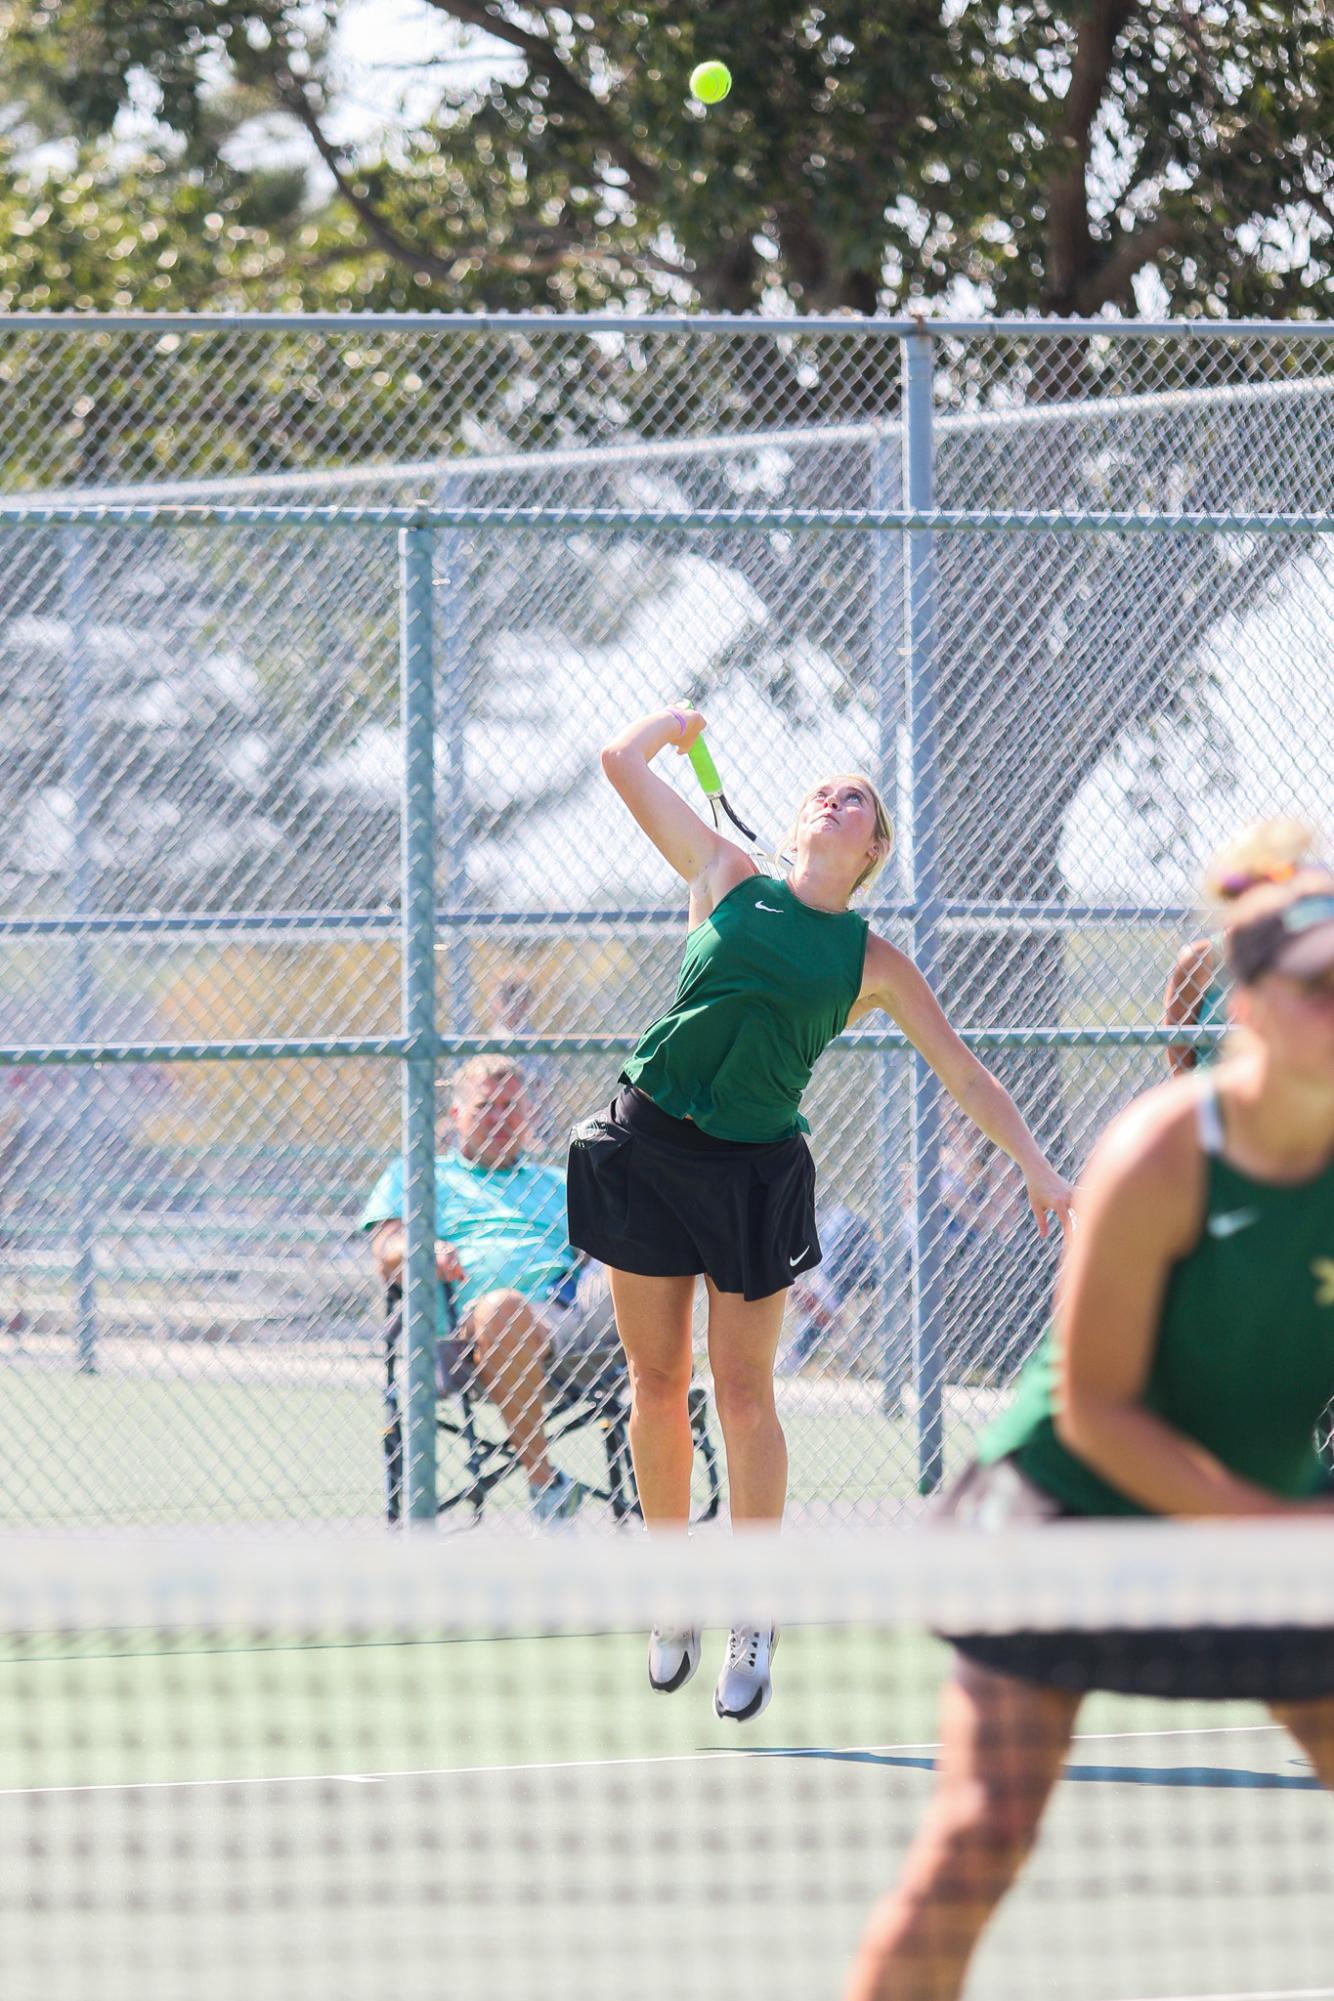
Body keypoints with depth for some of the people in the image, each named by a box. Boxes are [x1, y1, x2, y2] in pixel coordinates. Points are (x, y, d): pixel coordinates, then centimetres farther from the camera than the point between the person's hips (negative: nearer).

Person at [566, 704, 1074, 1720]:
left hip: (756, 1170, -1)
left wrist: (1038, 1167, 3)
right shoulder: (729, 880, 7)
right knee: (657, 1384, 5)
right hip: (649, 1143, 1)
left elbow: (965, 1073, 8)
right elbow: (624, 762, 9)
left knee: (743, 1395, 0)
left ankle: (751, 1619, 8)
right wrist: (675, 720, 25)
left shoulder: (874, 962, 6)